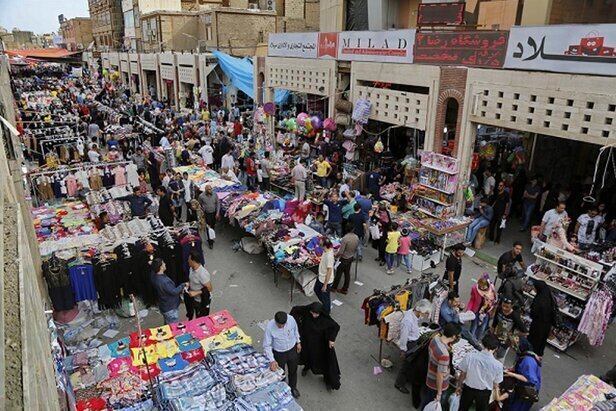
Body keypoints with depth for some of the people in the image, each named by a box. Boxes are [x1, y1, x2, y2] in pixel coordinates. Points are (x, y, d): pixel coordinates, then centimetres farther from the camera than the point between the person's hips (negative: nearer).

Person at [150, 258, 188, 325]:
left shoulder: (154, 276, -6)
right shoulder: (163, 281, -35)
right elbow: (174, 292, -25)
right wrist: (183, 285, -14)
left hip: (164, 306, 9)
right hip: (170, 309, -9)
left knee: (168, 326, 27)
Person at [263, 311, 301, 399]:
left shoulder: (291, 319, -27)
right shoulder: (269, 327, -34)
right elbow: (267, 345, -23)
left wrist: (298, 342, 8)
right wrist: (272, 360, -32)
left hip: (292, 350, 3)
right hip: (279, 353, -2)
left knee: (293, 371, 26)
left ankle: (293, 388, 55)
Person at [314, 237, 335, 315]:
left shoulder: (329, 256, -35)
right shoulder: (326, 251, -8)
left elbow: (329, 271, -30)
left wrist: (325, 285, -23)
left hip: (326, 280, -10)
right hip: (320, 277, 10)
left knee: (325, 297, 12)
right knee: (316, 289, 30)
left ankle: (325, 314, 35)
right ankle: (327, 305, 50)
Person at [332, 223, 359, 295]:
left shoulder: (345, 238, -29)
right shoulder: (356, 237, -9)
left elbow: (341, 252, -26)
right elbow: (356, 249, 6)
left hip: (344, 258, -6)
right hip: (351, 258, 6)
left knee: (339, 273, 10)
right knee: (347, 273, 16)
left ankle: (334, 287, 26)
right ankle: (345, 289, 27)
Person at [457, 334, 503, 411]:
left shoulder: (470, 356, -24)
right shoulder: (498, 365, -24)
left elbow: (462, 374, -11)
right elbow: (496, 384, -8)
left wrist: (459, 386, 9)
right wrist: (497, 393, 16)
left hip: (468, 388, 0)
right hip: (484, 392, 0)